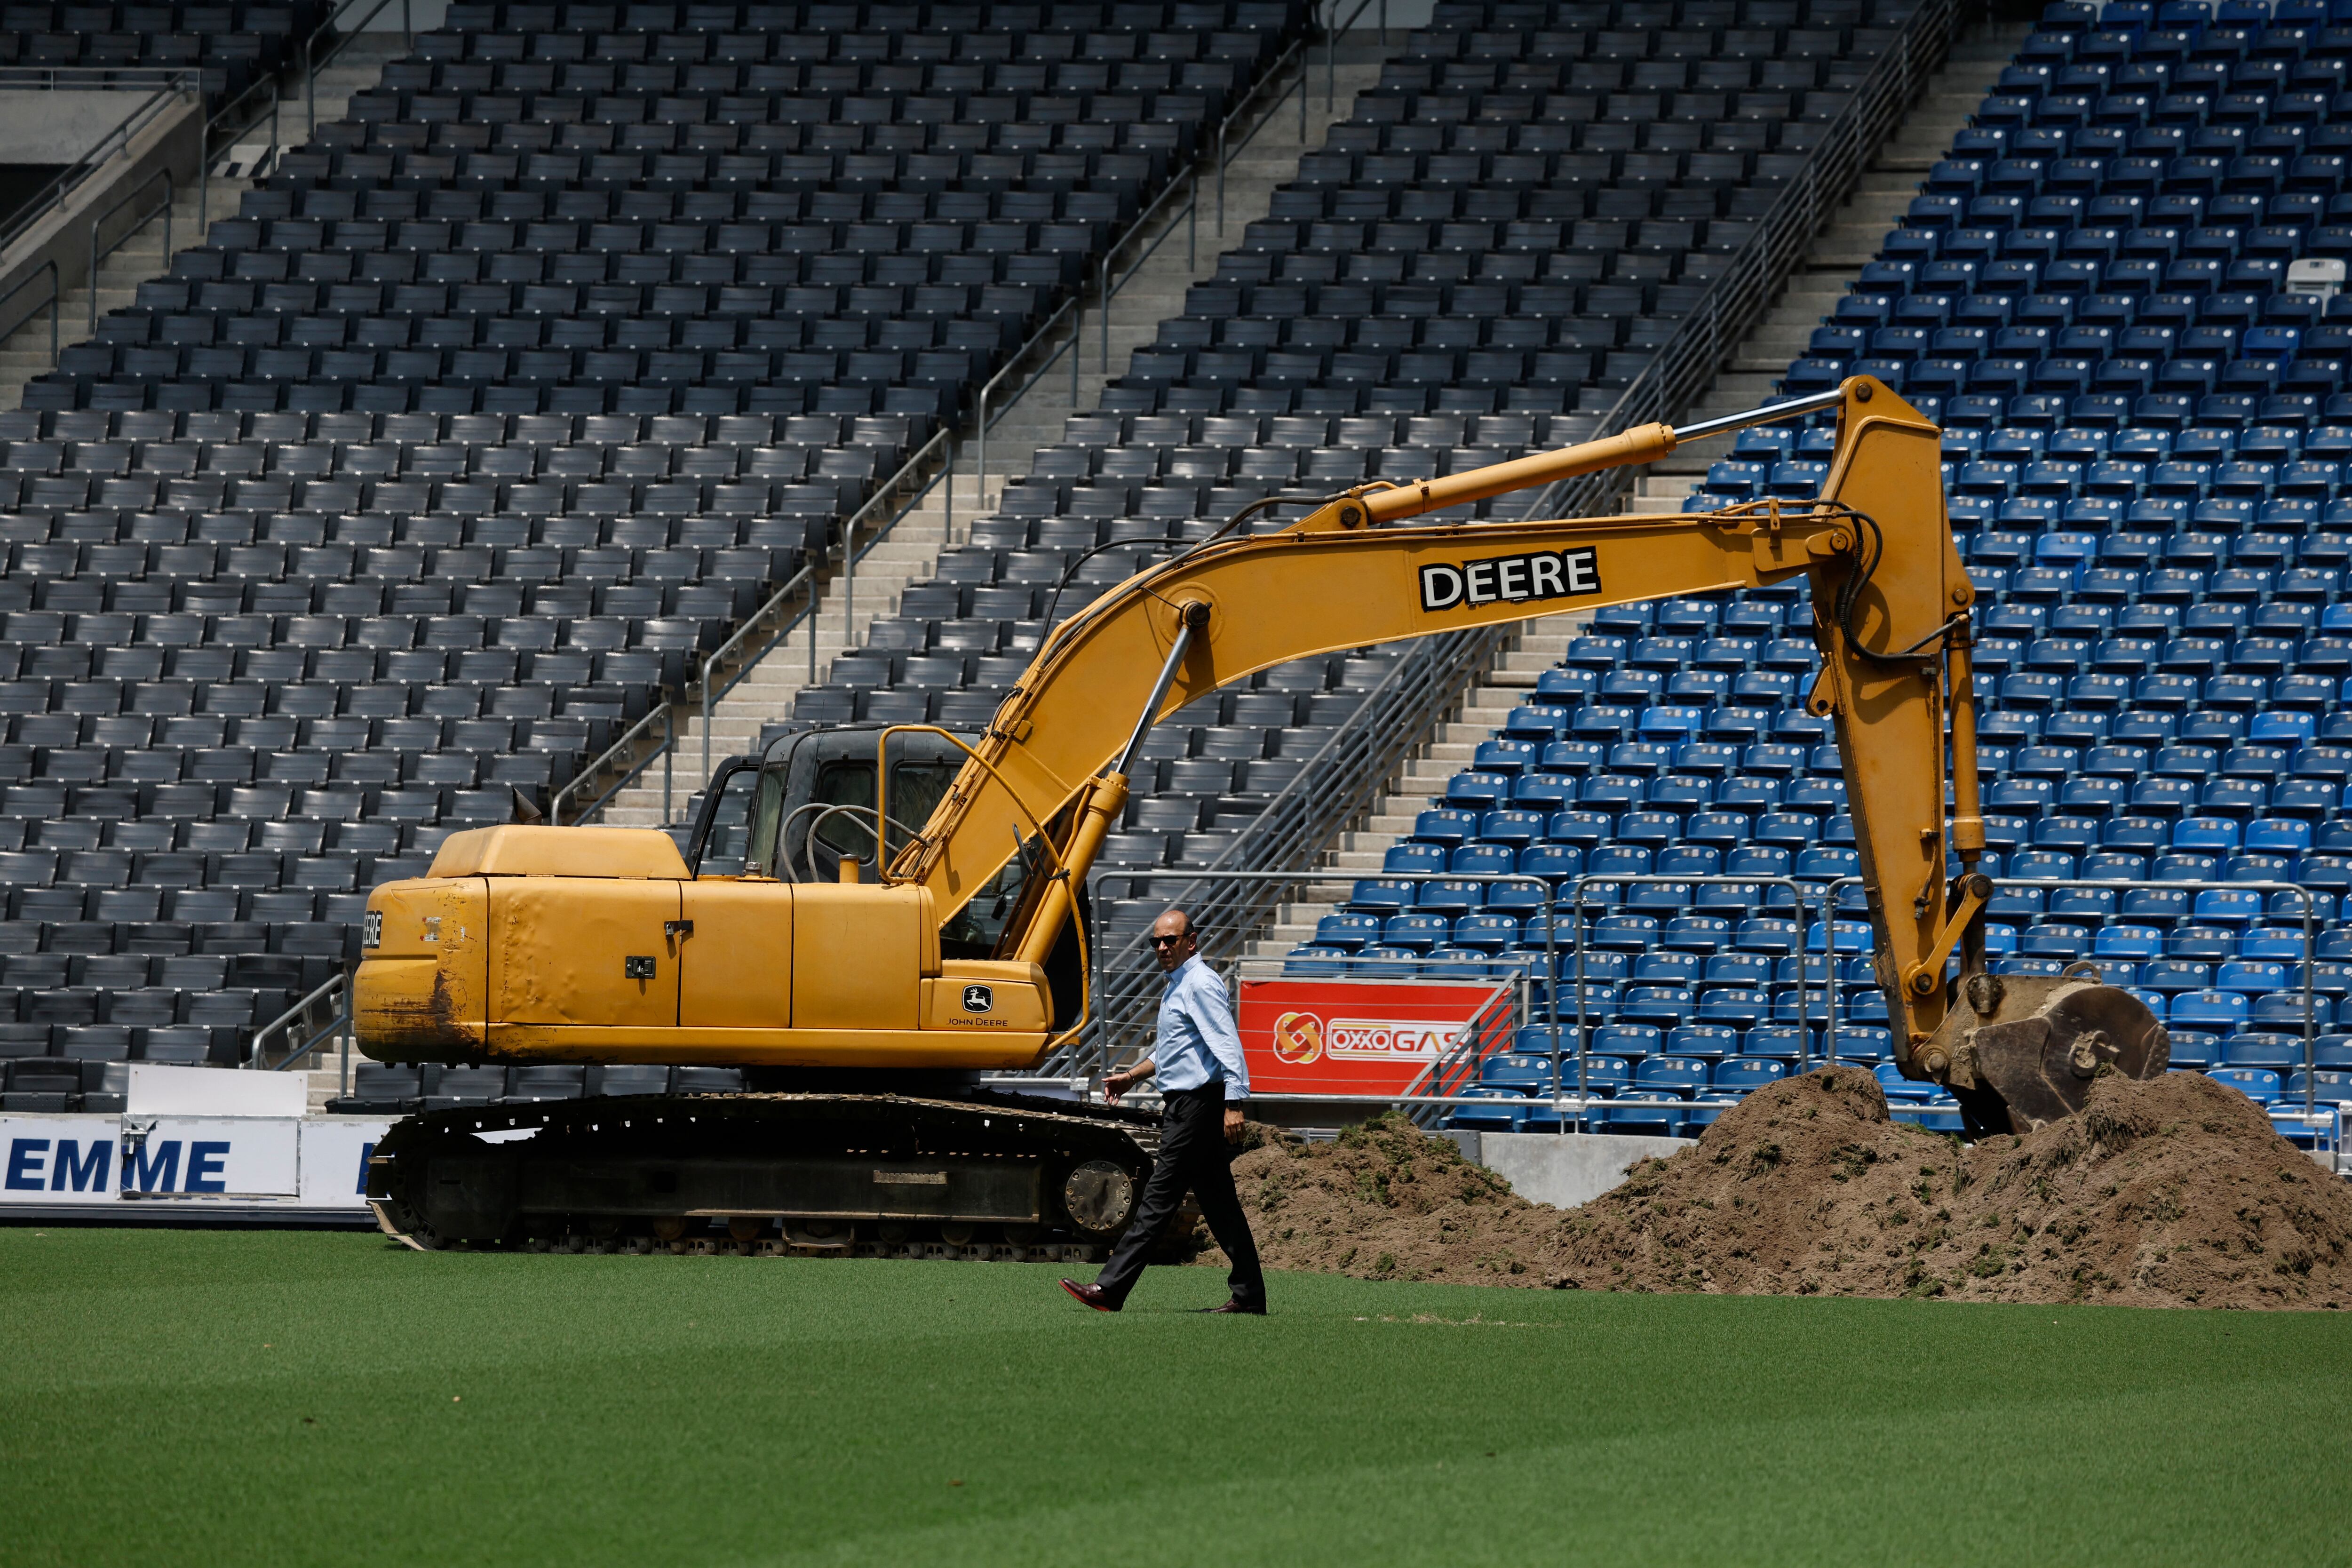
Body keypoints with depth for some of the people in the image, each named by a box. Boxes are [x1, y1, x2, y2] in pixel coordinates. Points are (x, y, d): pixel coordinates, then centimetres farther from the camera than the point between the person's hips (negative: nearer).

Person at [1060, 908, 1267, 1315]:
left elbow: (1227, 1046, -21)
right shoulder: (1177, 986, 20)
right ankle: (1249, 1296, 9)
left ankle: (1110, 1290, -11)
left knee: (1159, 1199, -9)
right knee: (1218, 1203, 9)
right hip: (1184, 1103, 11)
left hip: (1197, 1105, -11)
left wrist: (1233, 1104, -28)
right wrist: (1132, 1077, 26)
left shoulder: (1200, 985, -13)